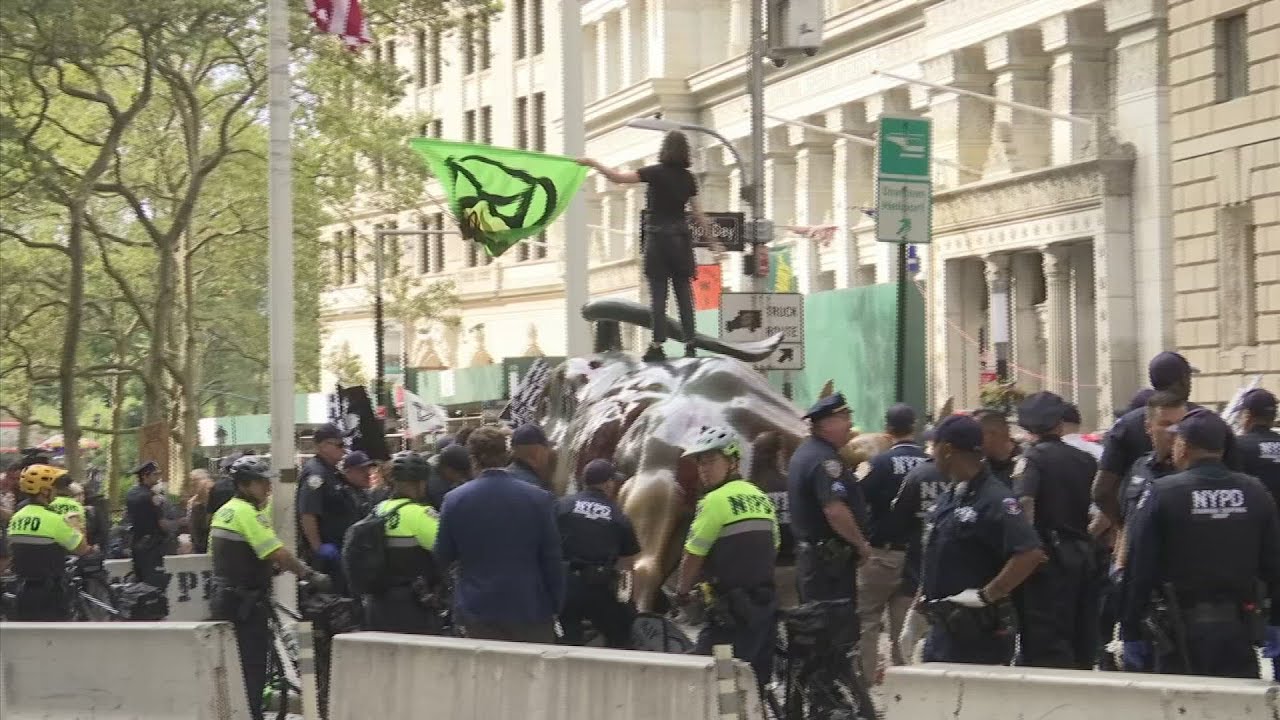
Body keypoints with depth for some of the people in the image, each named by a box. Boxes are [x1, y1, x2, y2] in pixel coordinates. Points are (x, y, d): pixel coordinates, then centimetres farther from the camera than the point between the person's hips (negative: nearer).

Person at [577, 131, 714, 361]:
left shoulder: (657, 172, -8)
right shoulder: (688, 178, 5)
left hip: (658, 237, -4)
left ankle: (657, 346, -4)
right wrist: (710, 233, 22)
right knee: (684, 293, 5)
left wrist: (592, 163, -3)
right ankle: (690, 344, 1)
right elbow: (696, 212, 11)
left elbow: (618, 177, -12)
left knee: (658, 294, -3)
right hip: (681, 237, 4)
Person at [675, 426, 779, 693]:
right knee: (753, 684, 12)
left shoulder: (716, 500, -12)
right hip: (766, 605, 8)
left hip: (732, 611, -8)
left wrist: (683, 591, 10)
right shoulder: (761, 498, 13)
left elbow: (694, 554, -8)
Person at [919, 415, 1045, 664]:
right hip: (943, 625, 9)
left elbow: (1030, 554, -27)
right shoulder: (949, 497, 13)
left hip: (979, 629, -9)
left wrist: (985, 595, -23)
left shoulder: (994, 499, -17)